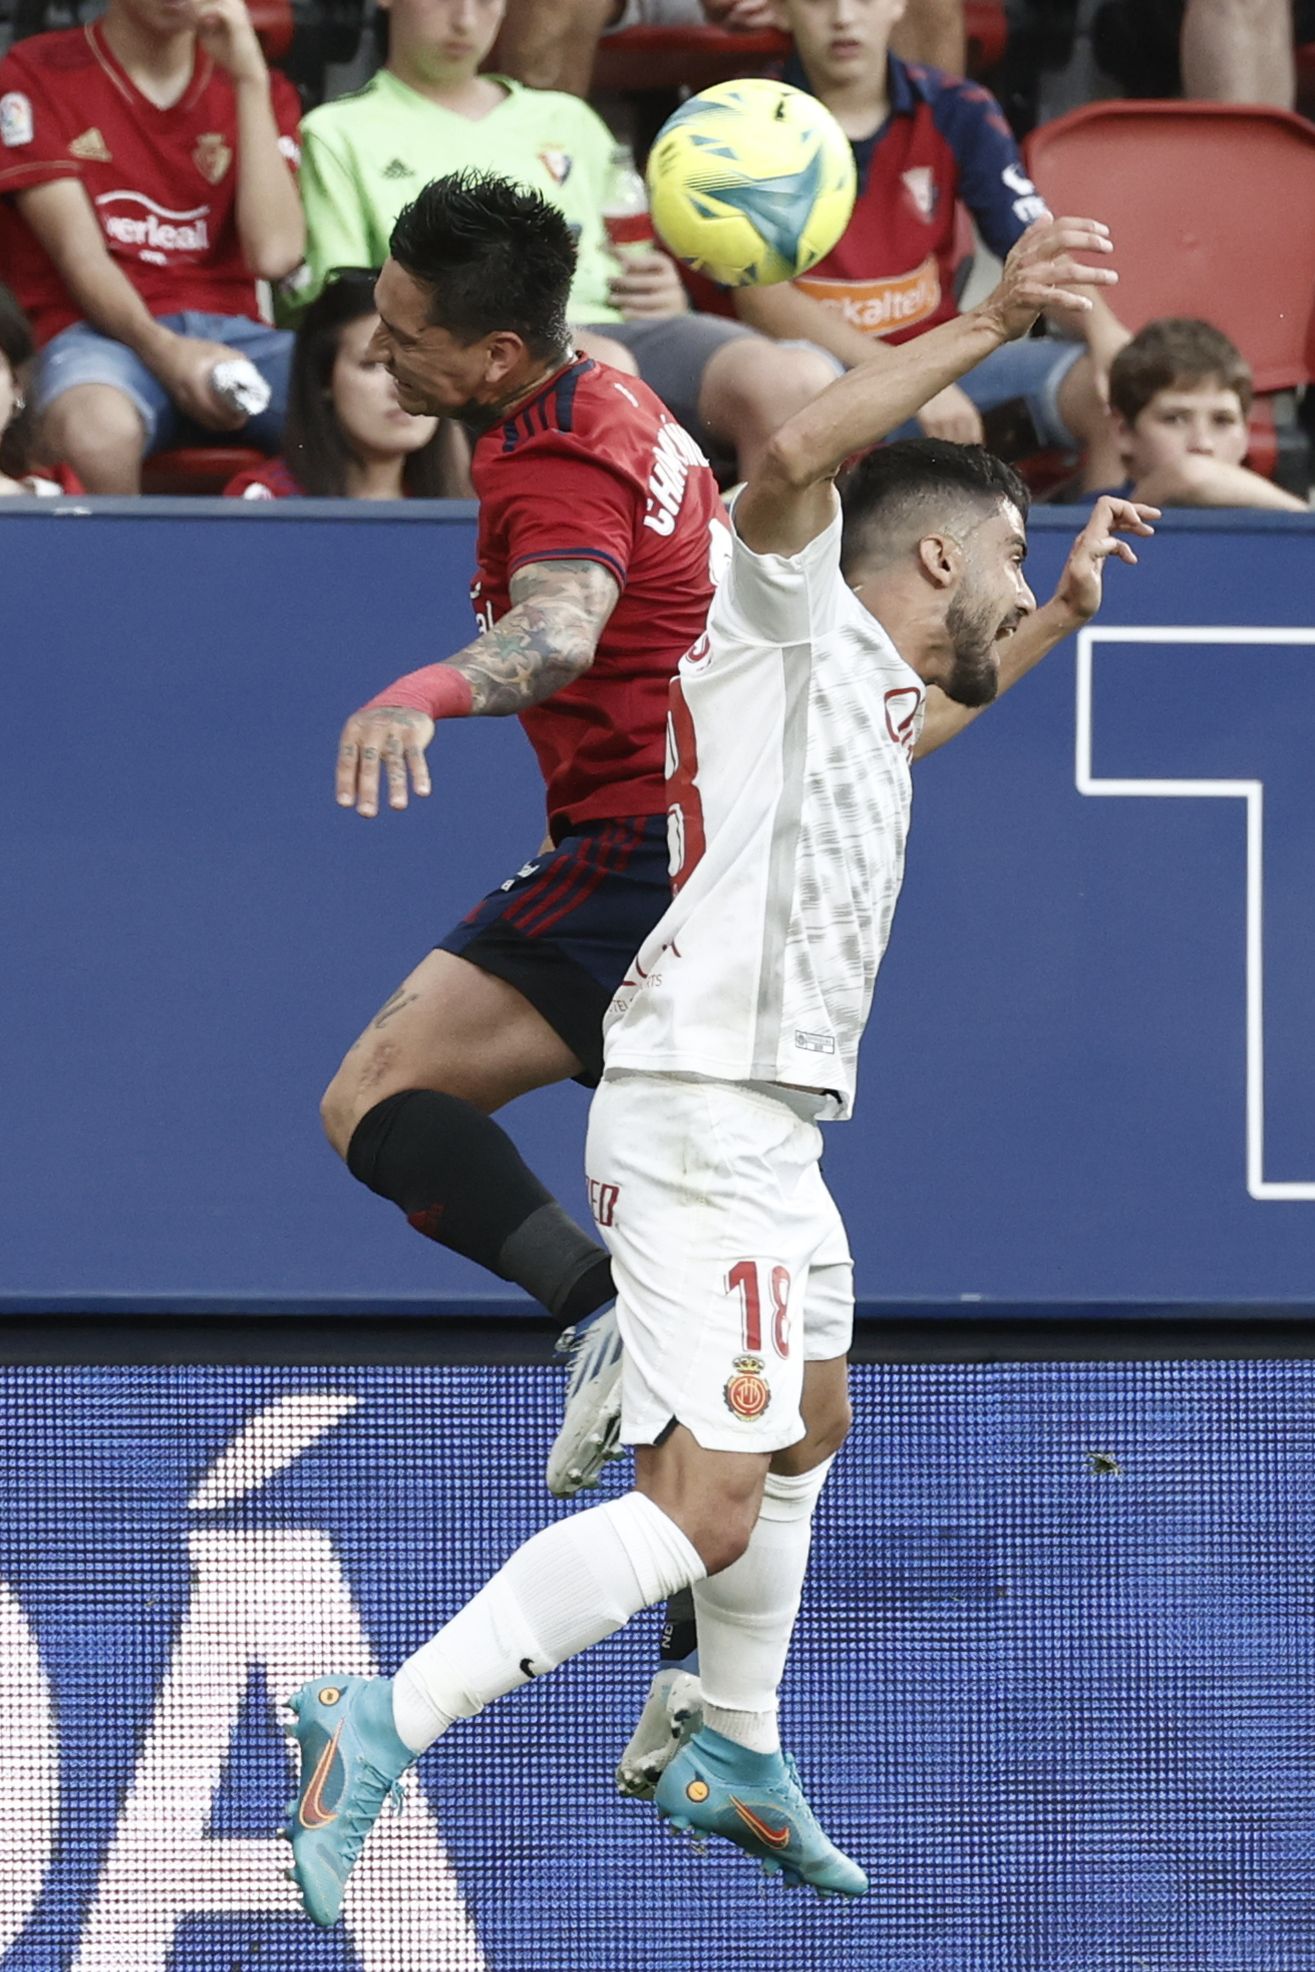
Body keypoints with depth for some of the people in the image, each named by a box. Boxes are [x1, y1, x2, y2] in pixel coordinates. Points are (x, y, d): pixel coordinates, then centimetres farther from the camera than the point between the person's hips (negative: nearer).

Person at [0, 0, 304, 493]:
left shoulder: (257, 87, 16)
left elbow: (274, 254, -2)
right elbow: (79, 256, -5)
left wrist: (249, 78, -3)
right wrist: (160, 351, -24)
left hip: (230, 331, 3)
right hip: (102, 334, -3)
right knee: (97, 429, -42)